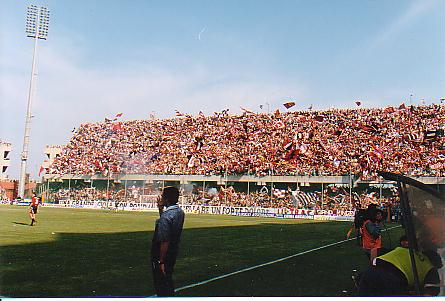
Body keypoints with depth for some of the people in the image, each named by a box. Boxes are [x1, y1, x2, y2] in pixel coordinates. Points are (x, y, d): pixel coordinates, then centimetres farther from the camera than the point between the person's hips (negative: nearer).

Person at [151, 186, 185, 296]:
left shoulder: (166, 216, -26)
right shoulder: (180, 212, 2)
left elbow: (164, 242, -27)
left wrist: (161, 262, -22)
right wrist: (161, 208, 11)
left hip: (163, 255, -9)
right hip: (173, 253, 9)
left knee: (161, 285, 5)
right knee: (168, 281, 24)